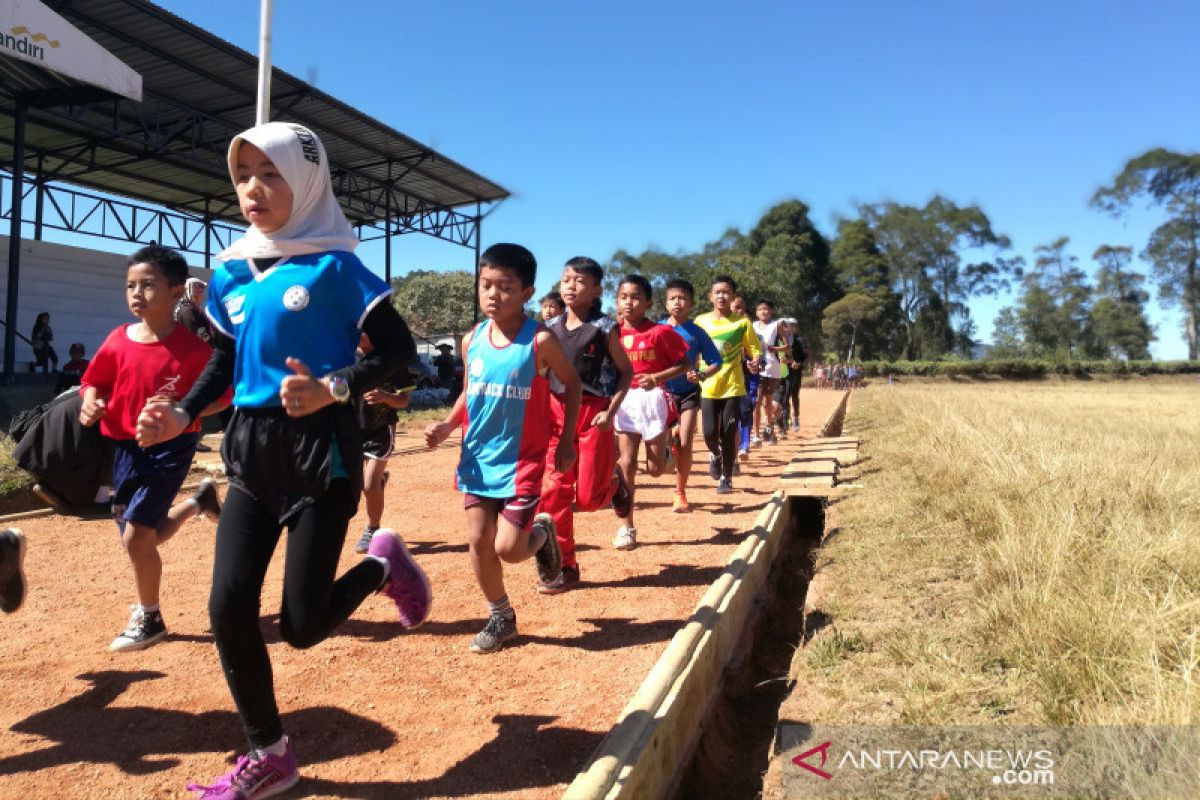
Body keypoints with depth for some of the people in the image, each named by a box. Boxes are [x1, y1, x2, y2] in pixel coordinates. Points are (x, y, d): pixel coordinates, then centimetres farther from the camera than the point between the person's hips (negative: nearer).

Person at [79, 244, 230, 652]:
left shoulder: (192, 346, -15)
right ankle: (197, 501, 44)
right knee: (145, 537, 14)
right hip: (124, 447, 6)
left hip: (170, 447, -5)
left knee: (136, 537, -8)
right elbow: (93, 381, 10)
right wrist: (89, 403, -11)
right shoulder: (118, 341, -2)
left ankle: (149, 619, 15)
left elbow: (221, 397, -11)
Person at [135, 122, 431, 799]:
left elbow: (400, 350, -10)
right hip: (253, 451, 6)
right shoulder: (230, 273, 8)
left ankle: (383, 565, 28)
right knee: (229, 607, 1)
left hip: (321, 450, -6)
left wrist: (333, 390, -24)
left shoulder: (333, 266, -9)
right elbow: (226, 361, 18)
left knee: (303, 625, -5)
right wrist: (182, 416, 2)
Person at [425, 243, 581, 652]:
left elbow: (572, 383, -1)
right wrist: (447, 425, -4)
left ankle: (541, 533, 29)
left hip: (521, 460, -4)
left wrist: (566, 441, -1)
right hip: (478, 457, 4)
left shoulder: (540, 340, -13)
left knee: (509, 547, -7)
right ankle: (500, 617, 26)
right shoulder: (472, 340, 0)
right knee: (478, 541, 5)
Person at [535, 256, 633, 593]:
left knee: (589, 497, -3)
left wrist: (611, 410, -11)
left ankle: (614, 482, 33)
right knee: (554, 492, 0)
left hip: (593, 413, -4)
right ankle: (564, 567, 11)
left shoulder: (604, 329, -6)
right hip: (557, 413, 4)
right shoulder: (551, 329, 6)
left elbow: (626, 371, -1)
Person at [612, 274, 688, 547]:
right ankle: (626, 527, 7)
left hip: (653, 399, -2)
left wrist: (656, 378, -18)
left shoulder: (660, 332, -9)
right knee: (626, 464, -1)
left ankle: (665, 449, 39)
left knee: (655, 469, 2)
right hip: (624, 400, 3)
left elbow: (684, 364, -5)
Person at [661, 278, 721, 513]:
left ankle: (680, 493, 10)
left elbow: (715, 362, 0)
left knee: (685, 444, -4)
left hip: (689, 392, -1)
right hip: (664, 392, 1)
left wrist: (702, 375, -18)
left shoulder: (697, 333, -4)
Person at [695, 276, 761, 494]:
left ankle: (726, 477, 14)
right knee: (710, 432, -3)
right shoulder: (700, 321, 3)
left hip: (733, 386, -1)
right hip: (708, 386, 1)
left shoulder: (742, 322, 0)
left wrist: (754, 363, -18)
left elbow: (755, 349, 3)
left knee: (729, 433, 0)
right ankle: (715, 454, 31)